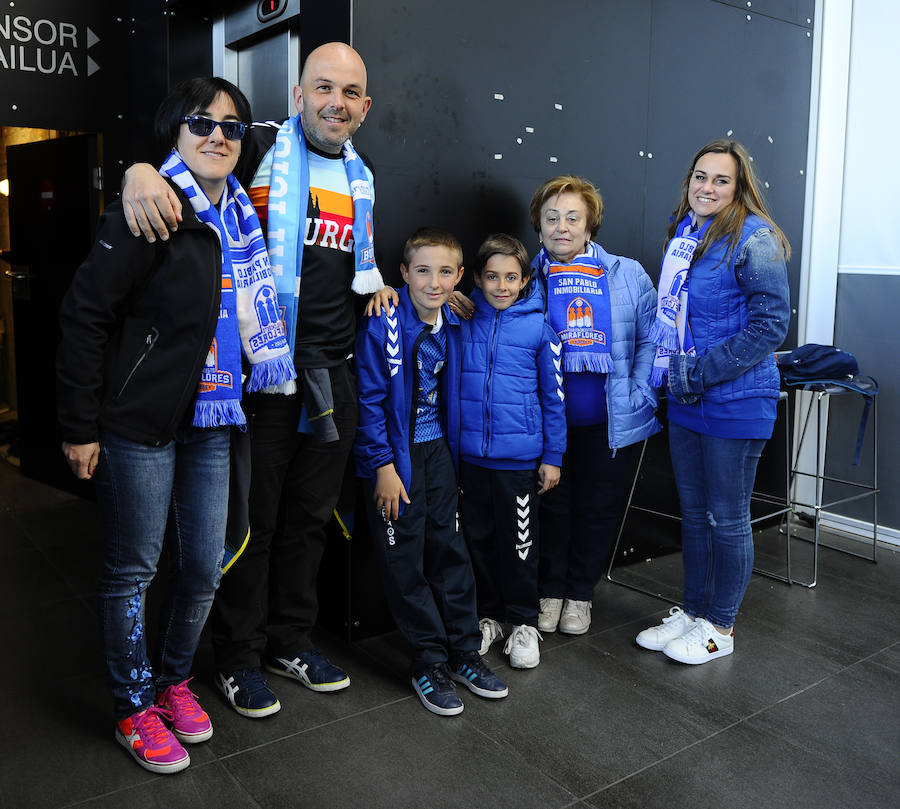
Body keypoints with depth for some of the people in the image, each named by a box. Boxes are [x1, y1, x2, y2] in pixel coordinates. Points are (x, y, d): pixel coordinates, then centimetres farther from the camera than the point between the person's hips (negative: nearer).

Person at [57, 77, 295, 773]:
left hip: (210, 421, 7)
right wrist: (81, 426, -13)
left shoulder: (240, 216, 10)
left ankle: (174, 682, 36)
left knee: (205, 566, 13)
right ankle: (134, 710, 26)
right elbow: (84, 314, -14)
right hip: (139, 423, -6)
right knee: (133, 570, 7)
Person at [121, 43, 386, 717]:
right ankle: (239, 659, 22)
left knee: (310, 517, 15)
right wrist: (140, 168, -29)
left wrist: (377, 284, 11)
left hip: (333, 375, 6)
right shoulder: (262, 149, -4)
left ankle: (290, 641, 32)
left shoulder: (362, 179, 15)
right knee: (252, 519, 4)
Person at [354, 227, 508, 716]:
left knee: (449, 547, 10)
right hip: (394, 454, -5)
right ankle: (428, 661, 15)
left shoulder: (452, 326, 4)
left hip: (437, 450, 5)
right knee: (405, 557, 2)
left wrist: (450, 446, 13)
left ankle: (464, 652, 22)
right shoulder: (383, 324, -15)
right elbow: (369, 399, -14)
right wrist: (383, 465, -15)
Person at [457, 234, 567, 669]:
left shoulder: (539, 327, -4)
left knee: (519, 542, 7)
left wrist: (553, 456, 1)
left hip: (519, 457, -2)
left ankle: (524, 622, 26)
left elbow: (554, 396, 0)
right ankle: (488, 616, 33)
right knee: (478, 538, 14)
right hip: (469, 454, 3)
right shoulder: (462, 319, 1)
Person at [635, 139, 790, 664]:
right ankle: (692, 612, 32)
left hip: (736, 401, -7)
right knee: (694, 513, 17)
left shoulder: (754, 239, -13)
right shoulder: (684, 236, 11)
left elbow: (771, 322, -17)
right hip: (687, 403, 7)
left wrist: (704, 371, -18)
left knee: (727, 518, 5)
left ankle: (721, 628, 22)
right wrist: (674, 373, 9)